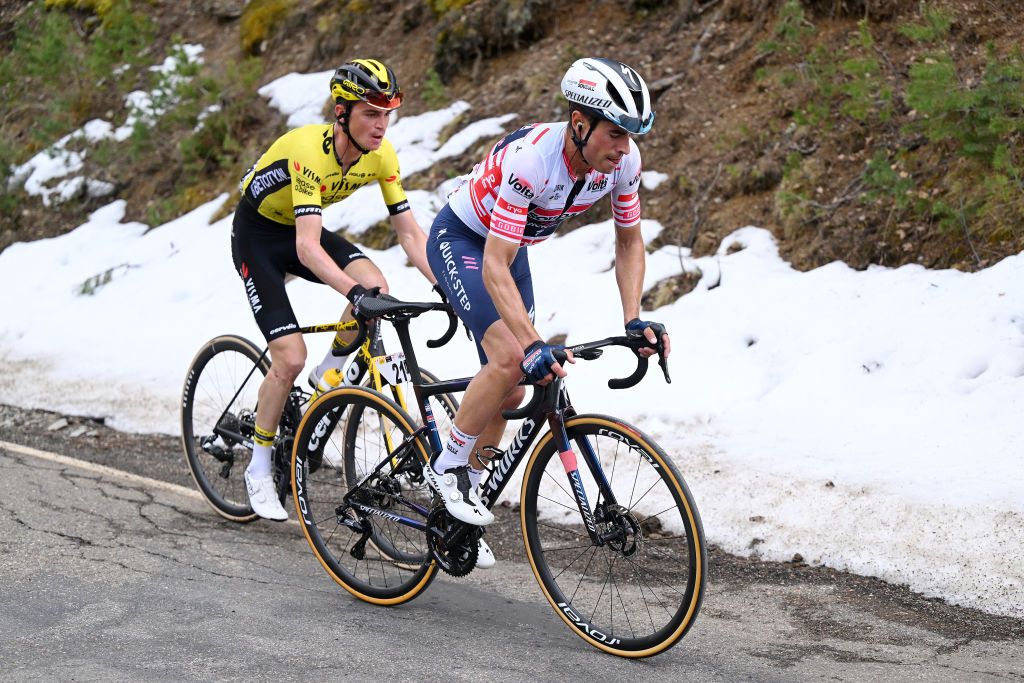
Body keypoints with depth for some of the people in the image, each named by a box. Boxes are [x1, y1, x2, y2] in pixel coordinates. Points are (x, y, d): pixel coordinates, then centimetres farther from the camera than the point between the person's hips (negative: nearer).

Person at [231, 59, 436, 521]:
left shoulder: (380, 154, -16)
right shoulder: (309, 151, -35)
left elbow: (409, 231, -13)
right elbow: (308, 248, -44)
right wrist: (355, 292, -57)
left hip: (302, 229, 6)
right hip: (257, 235, -5)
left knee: (375, 286, -24)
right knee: (290, 358, -15)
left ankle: (328, 376, 2)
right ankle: (259, 470, 4)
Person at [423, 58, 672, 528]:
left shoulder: (624, 159, -21)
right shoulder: (531, 159, -39)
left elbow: (629, 242, -5)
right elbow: (494, 269, -41)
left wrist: (633, 320, -19)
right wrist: (534, 346, -50)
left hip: (512, 246, 7)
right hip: (460, 240, -7)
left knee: (510, 393, 4)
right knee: (510, 358, -26)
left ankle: (467, 488, 22)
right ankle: (446, 467, -8)